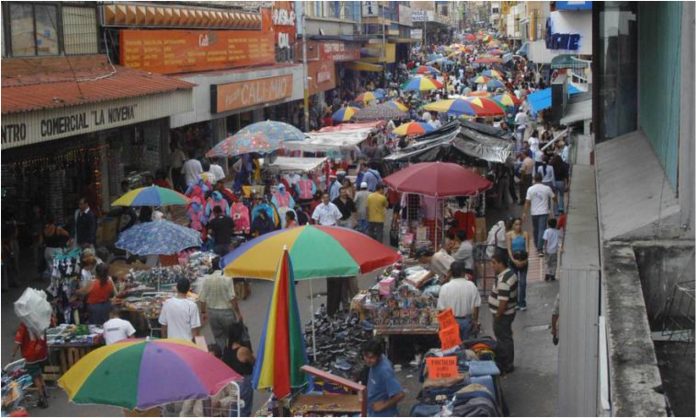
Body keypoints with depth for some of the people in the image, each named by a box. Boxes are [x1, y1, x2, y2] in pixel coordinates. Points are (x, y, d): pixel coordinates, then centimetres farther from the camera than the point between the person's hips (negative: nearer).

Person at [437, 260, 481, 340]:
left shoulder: (445, 288, -12)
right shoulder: (472, 286, -7)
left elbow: (441, 309, -8)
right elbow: (476, 306, -3)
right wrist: (475, 321, 10)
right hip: (466, 321, 2)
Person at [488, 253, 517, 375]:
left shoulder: (503, 280, -28)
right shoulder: (510, 273, 5)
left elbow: (503, 301, -29)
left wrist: (498, 316, -18)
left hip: (503, 314, -10)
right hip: (508, 312, 10)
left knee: (504, 339, 2)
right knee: (505, 338, 21)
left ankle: (506, 366, 14)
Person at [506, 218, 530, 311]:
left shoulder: (525, 234, -3)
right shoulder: (509, 234, -3)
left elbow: (527, 247, -6)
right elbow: (509, 248, -7)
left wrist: (525, 259, -20)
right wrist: (513, 260, -19)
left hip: (523, 261, 0)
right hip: (513, 260, 0)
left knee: (523, 282, 0)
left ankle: (522, 303, 7)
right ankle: (515, 303, 13)